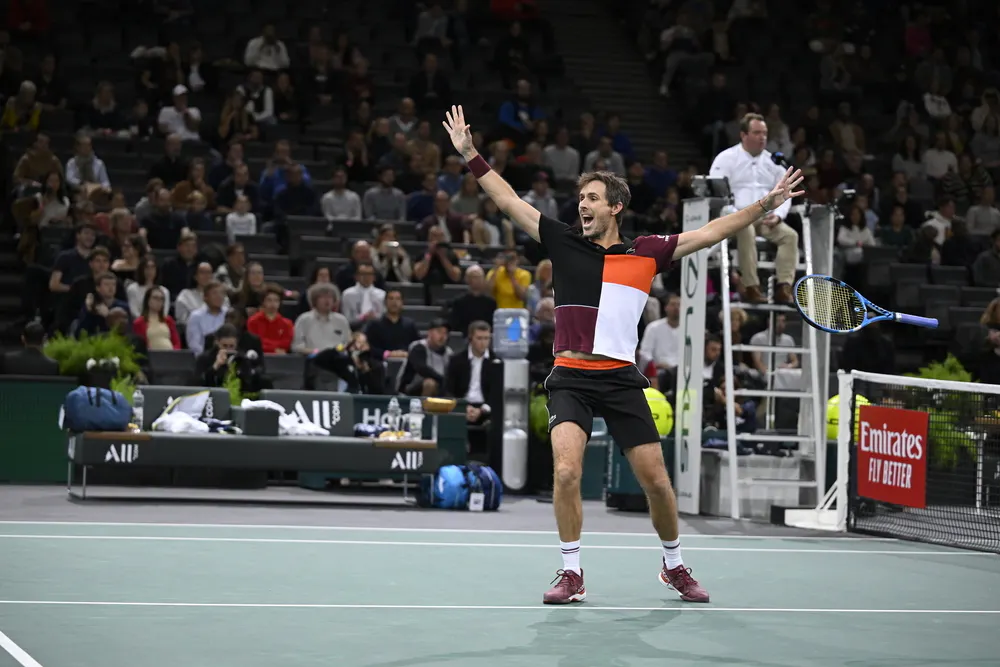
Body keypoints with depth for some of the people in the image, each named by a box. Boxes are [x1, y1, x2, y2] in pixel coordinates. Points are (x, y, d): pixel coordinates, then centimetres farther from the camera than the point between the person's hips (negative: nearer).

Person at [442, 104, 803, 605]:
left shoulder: (645, 253, 6)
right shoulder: (564, 243, 6)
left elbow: (709, 233, 9)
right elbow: (509, 201, 8)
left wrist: (766, 204, 5)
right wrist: (470, 155, 5)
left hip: (621, 379, 1)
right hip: (570, 378, -1)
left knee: (656, 480, 3)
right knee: (566, 471, -20)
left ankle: (674, 566, 27)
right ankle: (572, 573, -5)